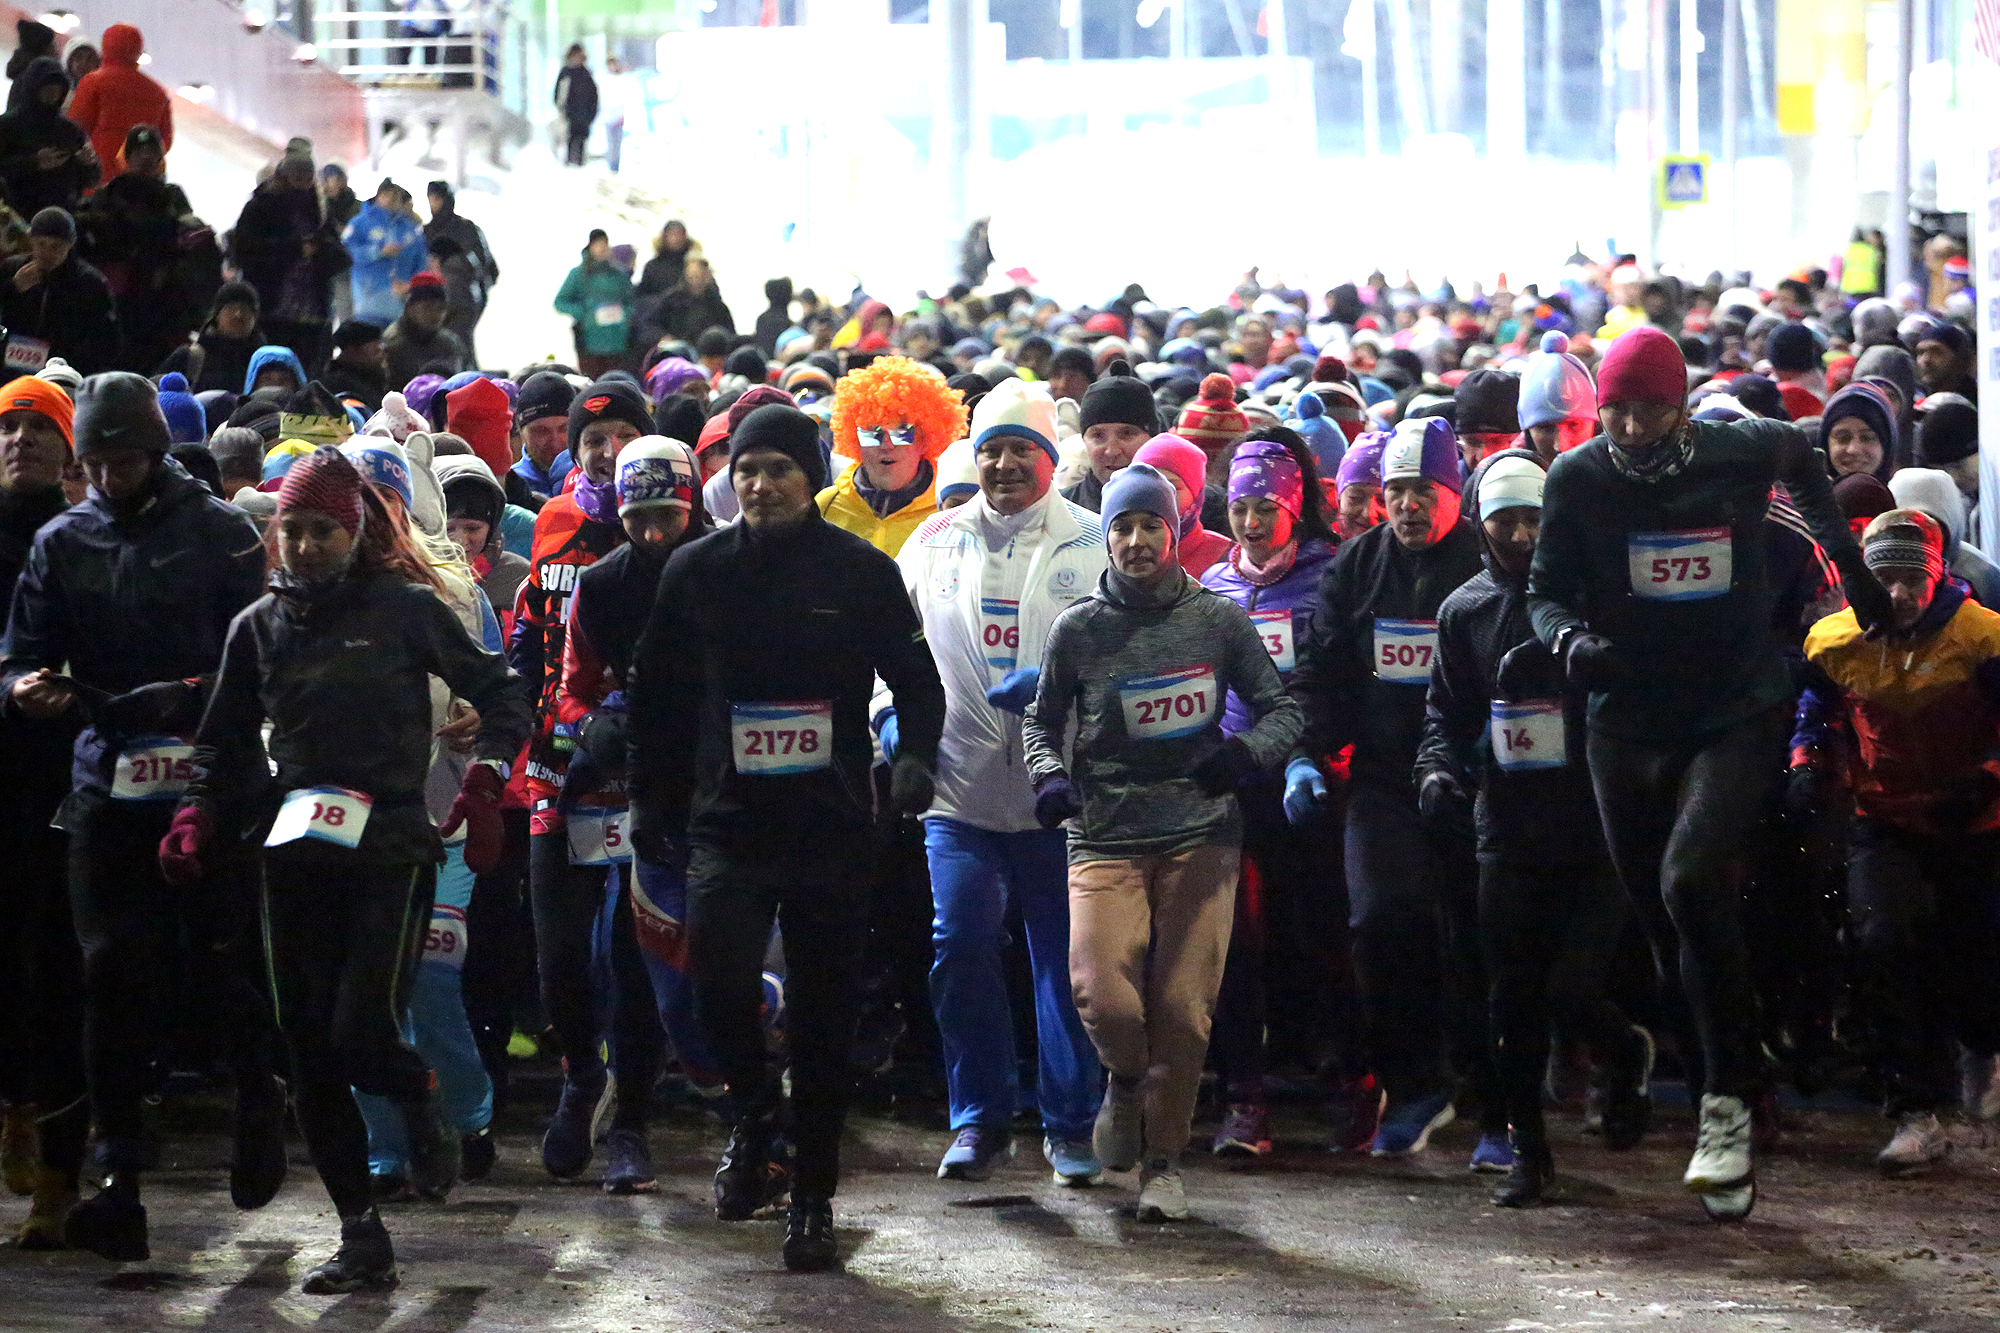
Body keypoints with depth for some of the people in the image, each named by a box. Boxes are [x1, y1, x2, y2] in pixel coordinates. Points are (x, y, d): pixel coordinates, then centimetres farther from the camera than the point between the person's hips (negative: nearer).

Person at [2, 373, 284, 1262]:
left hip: (207, 781, -3)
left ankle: (259, 1100, 29)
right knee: (115, 979, -2)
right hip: (108, 787, 3)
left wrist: (192, 697, -21)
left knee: (224, 963, -1)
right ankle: (120, 1178, -2)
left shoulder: (218, 533, 1)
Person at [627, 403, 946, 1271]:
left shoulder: (861, 572, 1)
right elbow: (657, 694, 13)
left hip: (831, 827, 0)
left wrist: (915, 759, -13)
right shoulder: (696, 571, 6)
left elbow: (916, 680, 5)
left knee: (822, 1018, 5)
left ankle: (814, 1198, 16)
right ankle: (753, 1116, 5)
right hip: (726, 819, 0)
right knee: (719, 975, -22)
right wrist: (651, 801, 8)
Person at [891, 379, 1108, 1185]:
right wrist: (893, 716, 3)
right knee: (961, 946, -7)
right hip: (960, 786, 2)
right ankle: (980, 1118, 6)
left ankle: (1071, 1124, 13)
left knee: (1067, 960, 2)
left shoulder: (1092, 544, 3)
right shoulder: (935, 542, 11)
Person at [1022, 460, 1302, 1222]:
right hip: (1104, 838, 0)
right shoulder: (1079, 629, 4)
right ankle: (1126, 1081, 18)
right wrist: (1048, 774, -5)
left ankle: (1163, 1158, 16)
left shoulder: (1218, 620, 4)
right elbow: (1041, 722, 16)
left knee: (1183, 1008, -3)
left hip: (1200, 835, 0)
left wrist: (1246, 753, -10)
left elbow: (1282, 709, 11)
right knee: (1105, 999, -17)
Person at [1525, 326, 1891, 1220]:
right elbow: (1546, 592, 2)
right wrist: (1569, 640, -20)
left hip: (1737, 718, -3)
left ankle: (1729, 1111, -19)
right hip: (1628, 729, 3)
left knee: (1690, 879, -25)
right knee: (1655, 913, 5)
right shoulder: (1578, 480, -3)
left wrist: (1847, 561, 21)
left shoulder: (1741, 455, -4)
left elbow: (1800, 458, 19)